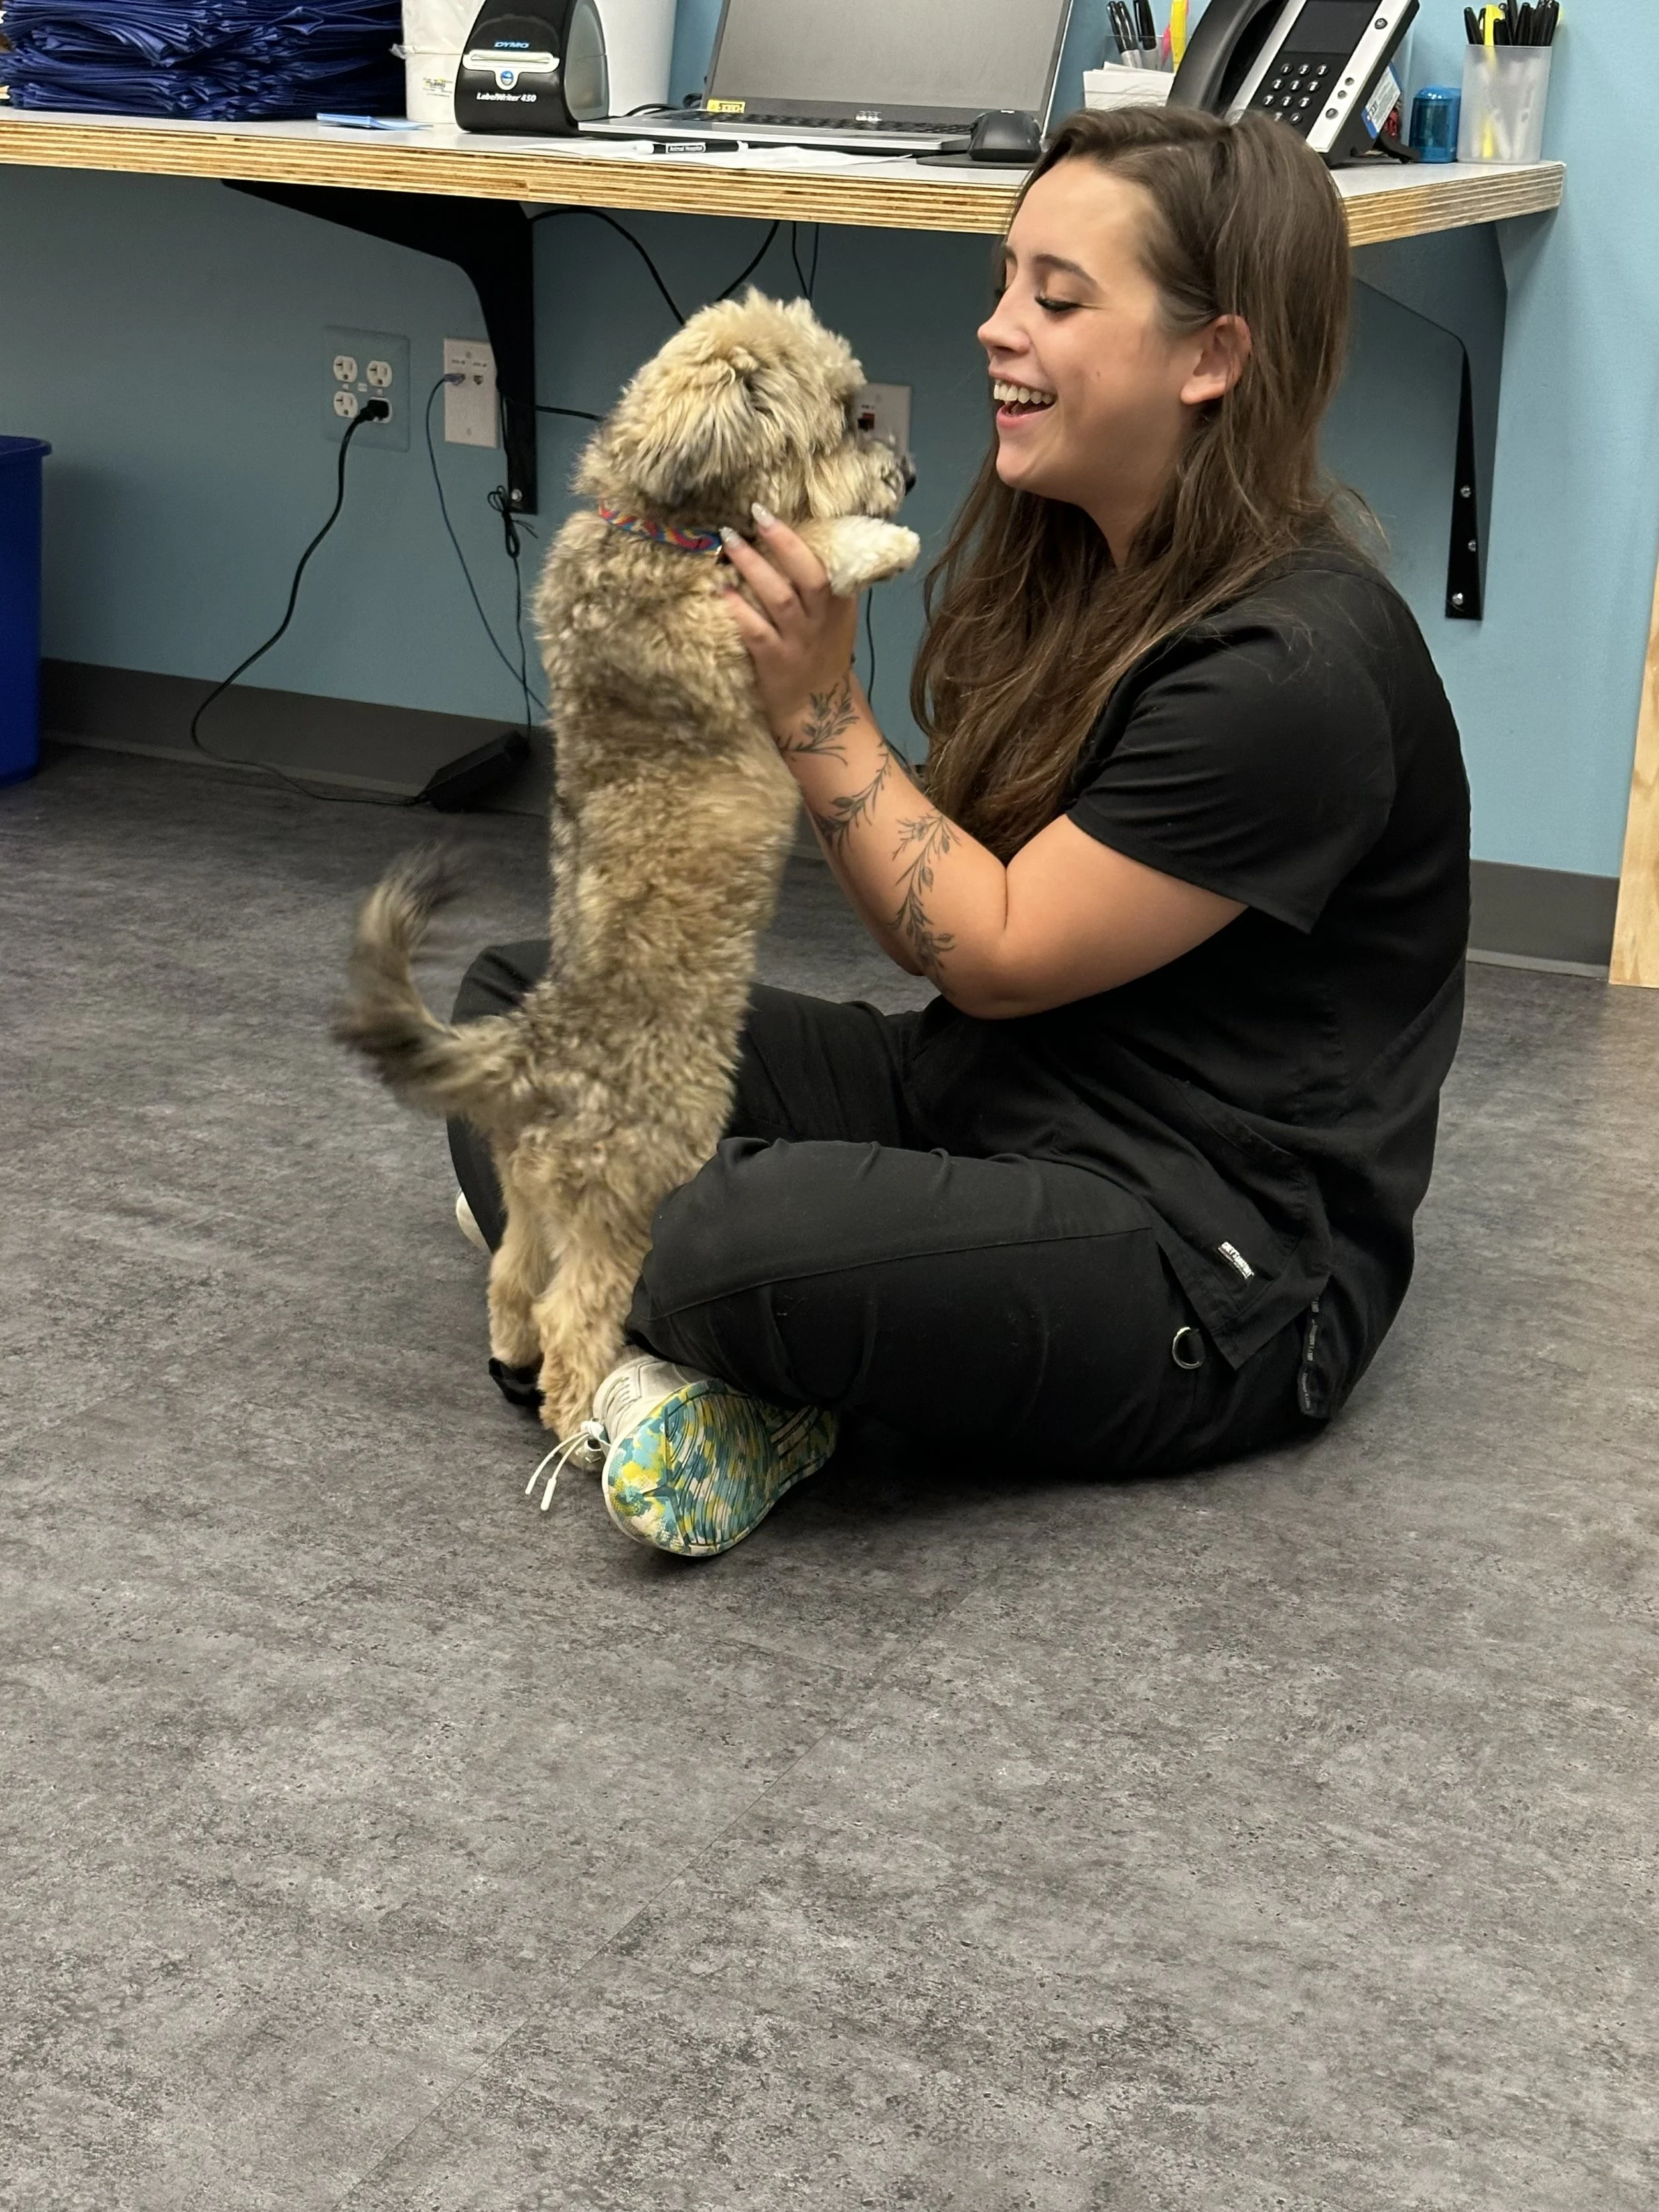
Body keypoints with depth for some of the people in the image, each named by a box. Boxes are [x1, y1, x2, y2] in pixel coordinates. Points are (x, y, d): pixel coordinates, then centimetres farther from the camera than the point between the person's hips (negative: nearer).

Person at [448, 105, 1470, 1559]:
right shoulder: (1068, 569, 7)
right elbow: (939, 927, 5)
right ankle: (686, 1359, -16)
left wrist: (817, 702, -15)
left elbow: (997, 954, -15)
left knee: (757, 1241, -37)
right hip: (975, 1094, 10)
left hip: (1220, 1270, -9)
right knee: (520, 1000, 5)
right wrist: (796, 685, -6)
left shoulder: (1294, 671, -21)